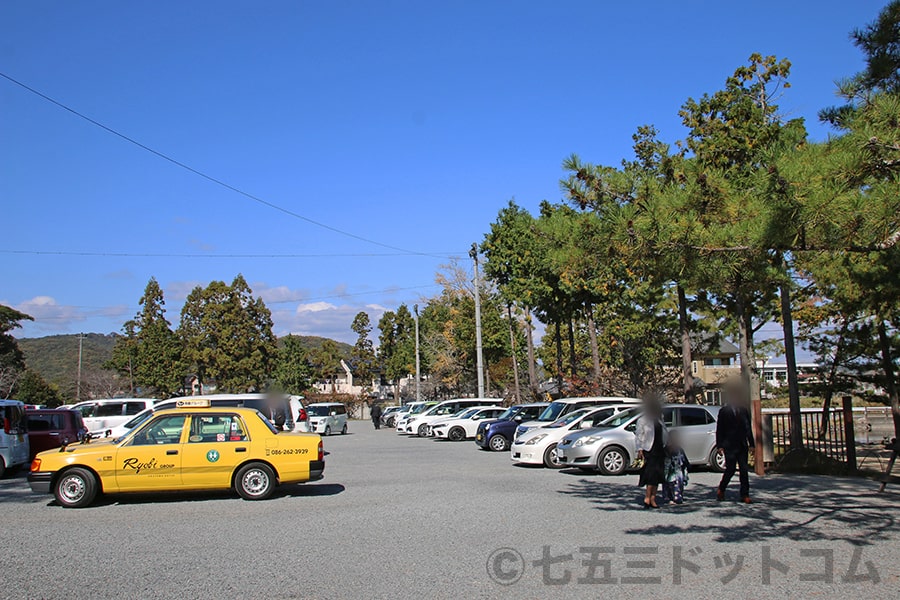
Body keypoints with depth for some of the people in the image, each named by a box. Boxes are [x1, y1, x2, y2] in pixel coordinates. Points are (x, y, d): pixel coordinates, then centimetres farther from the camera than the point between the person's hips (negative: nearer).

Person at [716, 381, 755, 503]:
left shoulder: (743, 410, 11)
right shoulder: (724, 411, 0)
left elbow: (748, 428, 15)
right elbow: (719, 430, 0)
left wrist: (751, 443, 9)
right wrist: (720, 445, -6)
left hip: (742, 446, 4)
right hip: (729, 446, -4)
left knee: (744, 470, 1)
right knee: (731, 469, -5)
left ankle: (744, 495, 7)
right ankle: (721, 490, 16)